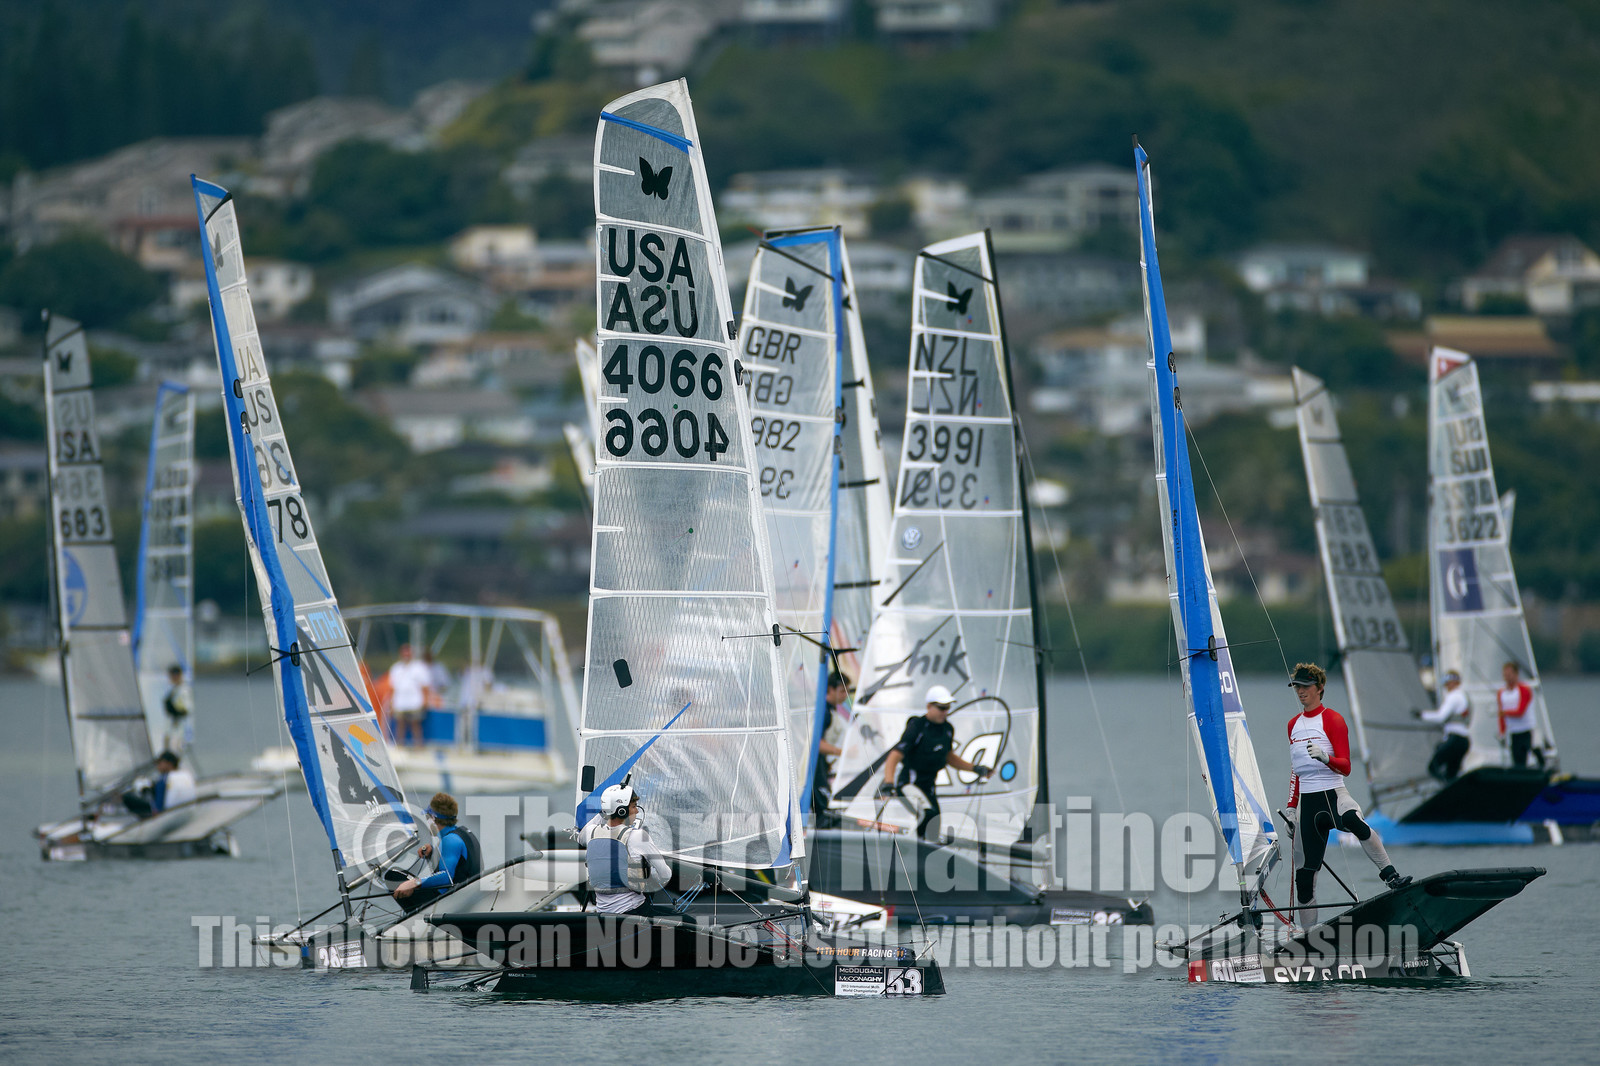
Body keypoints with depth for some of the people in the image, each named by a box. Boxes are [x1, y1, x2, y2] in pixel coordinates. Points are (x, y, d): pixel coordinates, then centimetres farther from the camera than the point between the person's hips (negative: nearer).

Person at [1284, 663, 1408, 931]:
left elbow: (1345, 767, -9)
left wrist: (1325, 758, -29)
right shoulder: (1293, 724, 16)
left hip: (1334, 793, -5)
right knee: (1304, 870, 0)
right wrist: (1292, 807, 23)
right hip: (1307, 801, 5)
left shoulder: (1333, 720, -2)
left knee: (1353, 820, -40)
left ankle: (1390, 875, -43)